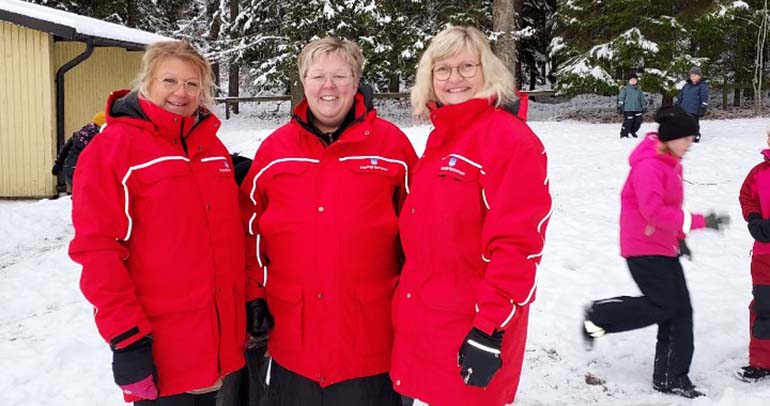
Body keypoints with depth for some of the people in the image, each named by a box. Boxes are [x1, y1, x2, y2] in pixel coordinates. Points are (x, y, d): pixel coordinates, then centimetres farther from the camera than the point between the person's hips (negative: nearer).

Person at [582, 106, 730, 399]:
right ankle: (597, 316, 10)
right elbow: (654, 211, -28)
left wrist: (679, 237, 17)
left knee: (680, 310, 7)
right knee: (662, 306, -9)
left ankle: (671, 378, 16)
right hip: (643, 249, -10)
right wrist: (699, 222, -27)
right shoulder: (647, 166, -20)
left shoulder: (672, 163, 12)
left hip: (664, 248, 10)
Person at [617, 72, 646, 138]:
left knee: (638, 120, 4)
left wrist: (644, 107, 19)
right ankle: (624, 134, 5)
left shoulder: (639, 89, 16)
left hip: (637, 109, 6)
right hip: (628, 109, -6)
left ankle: (633, 131, 26)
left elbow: (642, 99, 22)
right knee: (628, 122, -9)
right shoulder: (625, 89, 1)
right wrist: (620, 107, -8)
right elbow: (621, 98, -2)